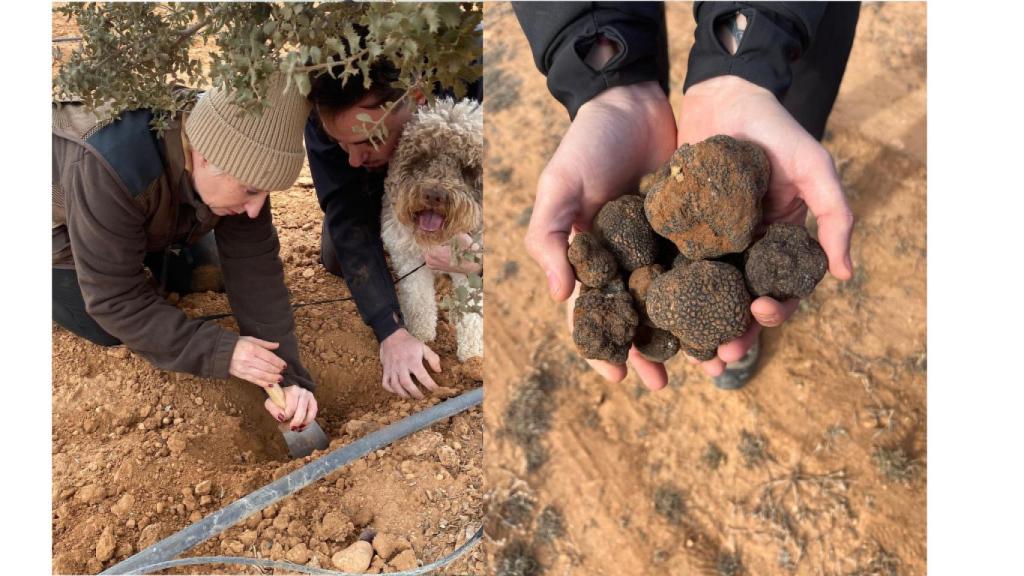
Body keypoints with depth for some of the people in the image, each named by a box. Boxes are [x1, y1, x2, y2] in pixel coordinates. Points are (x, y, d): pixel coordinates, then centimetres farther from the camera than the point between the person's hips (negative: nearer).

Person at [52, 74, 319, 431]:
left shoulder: (237, 157, -27)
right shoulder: (110, 170, -43)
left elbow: (254, 266, -26)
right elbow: (114, 299, -35)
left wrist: (288, 373, -32)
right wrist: (219, 352, -42)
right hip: (66, 221, -4)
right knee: (107, 329, -8)